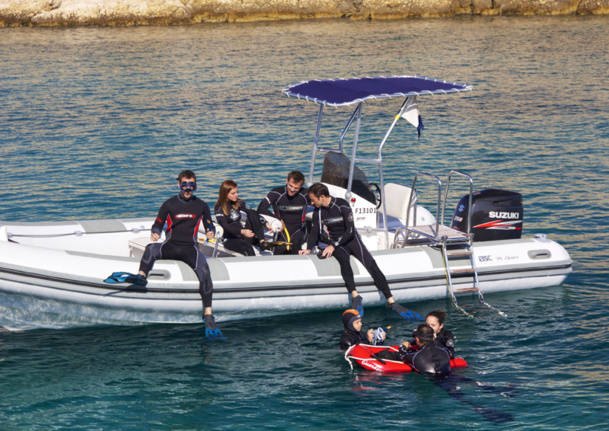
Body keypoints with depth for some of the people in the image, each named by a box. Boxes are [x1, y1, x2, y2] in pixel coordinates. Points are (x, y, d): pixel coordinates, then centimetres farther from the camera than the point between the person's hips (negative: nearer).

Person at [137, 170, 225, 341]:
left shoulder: (201, 206, 12)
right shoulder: (169, 204, 9)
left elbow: (209, 226, 20)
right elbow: (157, 225, 10)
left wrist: (210, 232, -5)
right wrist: (155, 234, -13)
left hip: (190, 248, 0)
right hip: (170, 246, 1)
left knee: (203, 270, -30)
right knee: (151, 248, -33)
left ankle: (208, 315, -32)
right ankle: (140, 277, -57)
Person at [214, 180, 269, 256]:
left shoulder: (239, 203, 10)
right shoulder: (219, 208, -6)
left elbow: (253, 214, 3)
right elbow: (225, 226, -19)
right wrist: (242, 231, -34)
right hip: (230, 239, -5)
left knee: (253, 214, -17)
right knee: (248, 249, -36)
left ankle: (262, 242, -27)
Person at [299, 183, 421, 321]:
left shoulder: (342, 205, -13)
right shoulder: (318, 211, 3)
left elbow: (350, 231, -16)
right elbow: (314, 232, 7)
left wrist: (333, 246, -24)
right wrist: (309, 249, -12)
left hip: (351, 239, -2)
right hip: (335, 243, 2)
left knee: (371, 264, -23)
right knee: (343, 258, -35)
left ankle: (391, 302, -25)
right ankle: (355, 297, -40)